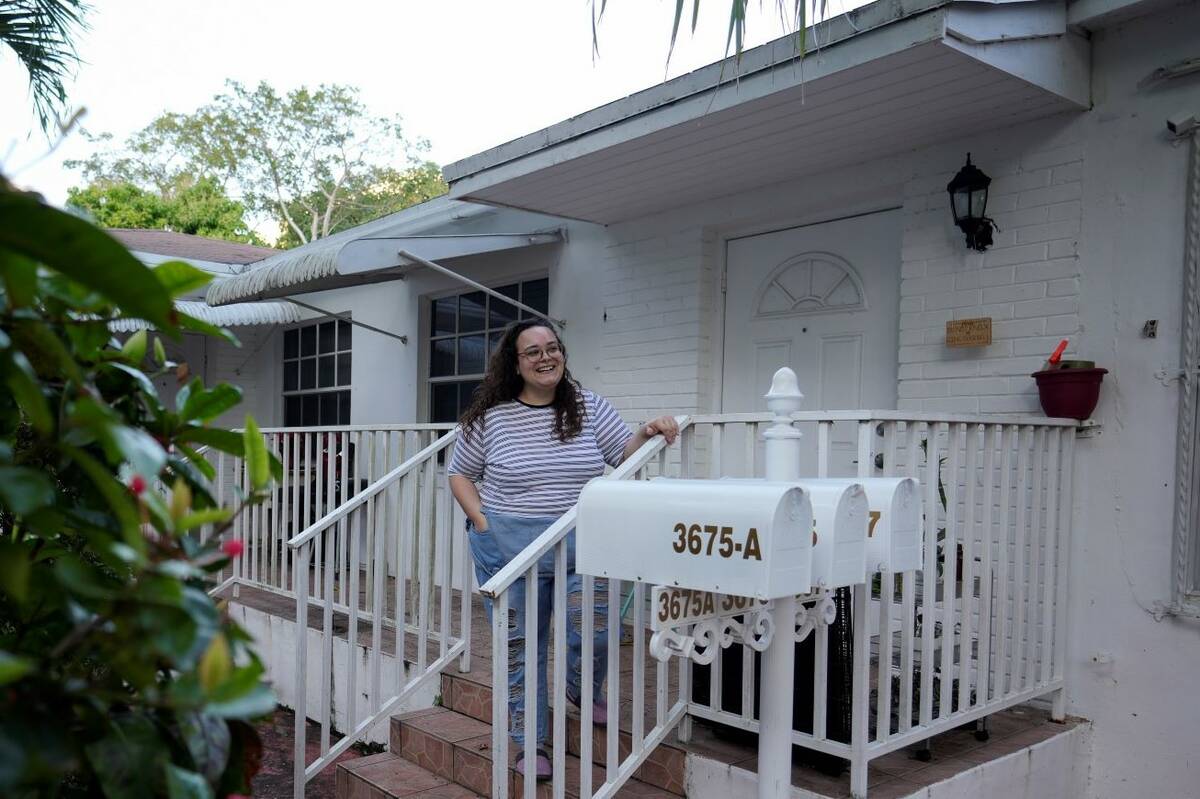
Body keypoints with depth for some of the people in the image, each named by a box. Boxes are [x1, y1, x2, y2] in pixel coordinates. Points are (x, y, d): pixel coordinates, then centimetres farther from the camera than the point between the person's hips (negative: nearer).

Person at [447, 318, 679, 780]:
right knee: (519, 649, 8)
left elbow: (624, 452, 8)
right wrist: (483, 524, -6)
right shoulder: (490, 418, -4)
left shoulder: (589, 408, 3)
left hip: (582, 547, 2)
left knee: (593, 630, -1)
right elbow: (460, 474, 6)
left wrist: (649, 432, -11)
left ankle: (583, 692, 35)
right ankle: (529, 744, 26)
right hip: (510, 550, -1)